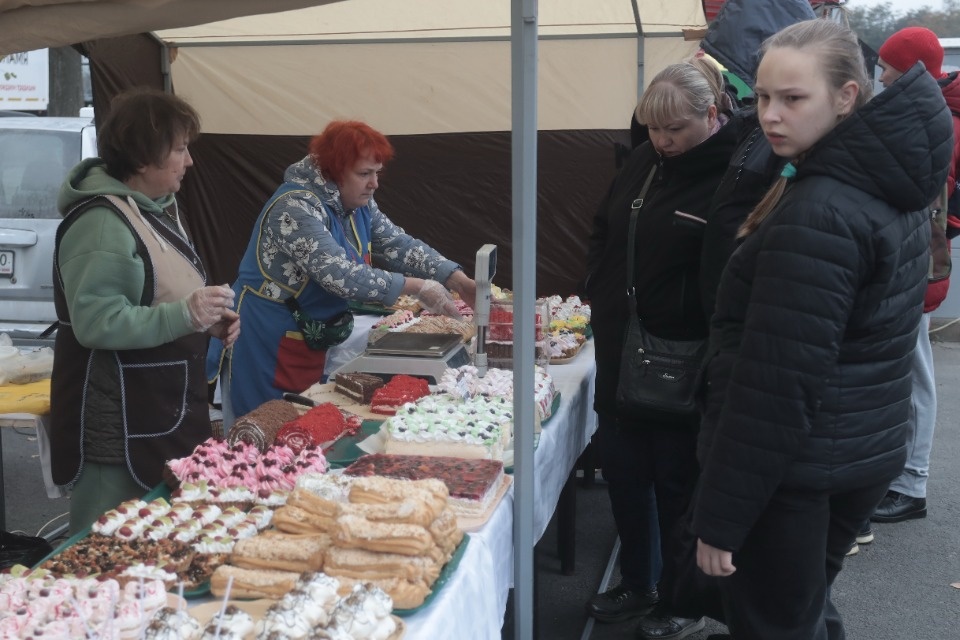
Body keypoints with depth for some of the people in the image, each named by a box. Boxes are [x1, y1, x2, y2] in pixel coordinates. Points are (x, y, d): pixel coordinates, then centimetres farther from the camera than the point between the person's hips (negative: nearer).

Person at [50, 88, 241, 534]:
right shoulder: (102, 223, -20)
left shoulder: (156, 208, 12)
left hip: (166, 411, 10)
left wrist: (209, 319, 5)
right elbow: (95, 322, -25)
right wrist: (185, 316, -31)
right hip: (120, 426, -10)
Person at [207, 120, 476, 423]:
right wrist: (417, 287, -31)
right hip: (264, 344, -8)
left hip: (310, 341, 8)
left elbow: (401, 246, 0)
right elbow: (340, 275, -33)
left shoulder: (360, 205, 2)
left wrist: (460, 282, -13)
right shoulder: (295, 207, -25)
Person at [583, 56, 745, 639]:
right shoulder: (645, 160, 7)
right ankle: (638, 584, 37)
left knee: (678, 483, 7)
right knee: (623, 470, 17)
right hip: (620, 352, 7)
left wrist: (673, 317, -19)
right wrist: (600, 295, 9)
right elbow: (604, 231, 19)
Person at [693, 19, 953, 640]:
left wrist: (720, 515, -19)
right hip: (864, 453, 9)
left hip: (792, 471, -9)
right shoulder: (889, 188, 6)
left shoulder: (817, 216, -24)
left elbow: (775, 380, -24)